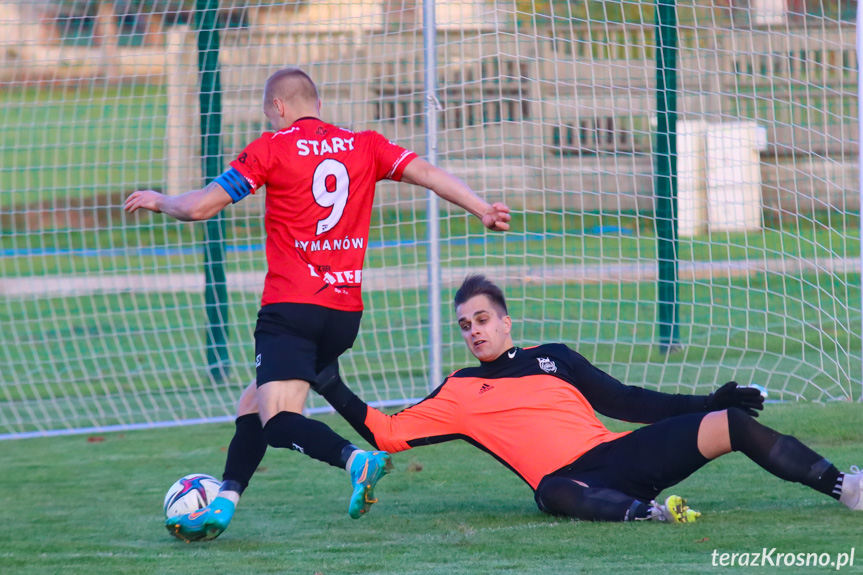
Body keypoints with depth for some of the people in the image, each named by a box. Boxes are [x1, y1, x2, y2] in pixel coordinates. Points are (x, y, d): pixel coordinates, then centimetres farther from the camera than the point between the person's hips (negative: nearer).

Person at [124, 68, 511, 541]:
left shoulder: (271, 148, -1)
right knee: (254, 402, 16)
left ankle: (356, 459, -38)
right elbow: (427, 173, 2)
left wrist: (158, 201, 18)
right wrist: (481, 209, 4)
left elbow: (200, 207, 0)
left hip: (290, 306, -6)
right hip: (346, 311, 6)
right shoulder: (365, 147, 11)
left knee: (279, 422, -14)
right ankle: (224, 503, 8)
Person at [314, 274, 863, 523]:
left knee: (733, 423, -9)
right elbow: (386, 432, 13)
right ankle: (647, 512, -62)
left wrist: (708, 402, 16)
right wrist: (337, 391, 5)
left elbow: (627, 402, 23)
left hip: (620, 452, 4)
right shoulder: (460, 392, 17)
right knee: (553, 493, -44)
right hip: (569, 476, -4)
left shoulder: (552, 357, 22)